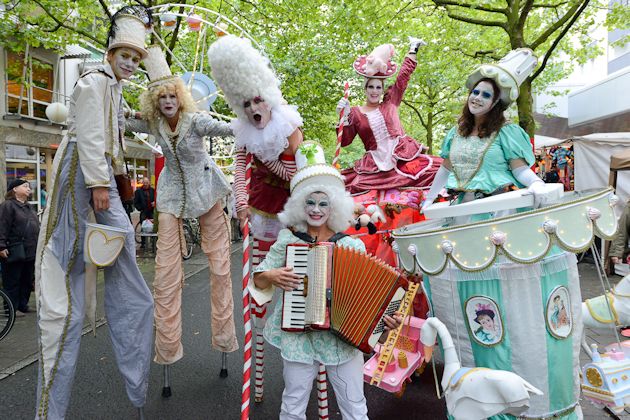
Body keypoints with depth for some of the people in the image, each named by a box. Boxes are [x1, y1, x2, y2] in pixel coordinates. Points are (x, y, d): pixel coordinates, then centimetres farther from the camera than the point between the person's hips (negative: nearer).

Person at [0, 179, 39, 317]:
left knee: (27, 281, 13)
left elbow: (36, 227, 24)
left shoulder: (28, 207, 18)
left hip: (30, 252, 8)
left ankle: (23, 305, 24)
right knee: (12, 282, 2)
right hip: (14, 253, -8)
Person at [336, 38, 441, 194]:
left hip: (404, 155, 1)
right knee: (344, 184, -22)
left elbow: (404, 75, 16)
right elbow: (344, 141, 3)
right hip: (375, 166, -1)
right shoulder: (355, 112, 10)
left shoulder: (390, 102, 14)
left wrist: (413, 49, 19)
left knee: (439, 167, -18)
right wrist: (344, 116, -8)